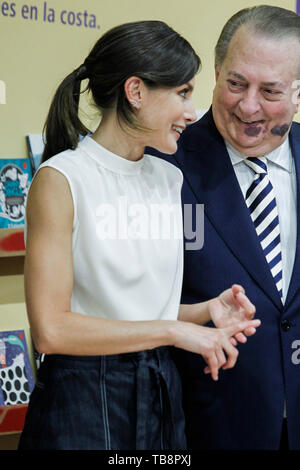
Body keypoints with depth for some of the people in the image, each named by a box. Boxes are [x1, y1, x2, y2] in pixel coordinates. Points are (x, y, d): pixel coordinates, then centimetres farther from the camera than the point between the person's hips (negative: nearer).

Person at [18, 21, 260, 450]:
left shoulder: (169, 178, 9)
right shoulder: (61, 180, -12)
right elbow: (51, 328, -18)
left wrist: (206, 310, -4)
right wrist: (173, 330, -16)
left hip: (161, 392, 6)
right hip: (83, 395, -6)